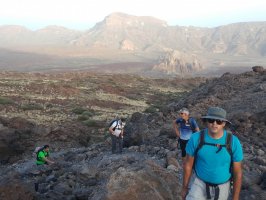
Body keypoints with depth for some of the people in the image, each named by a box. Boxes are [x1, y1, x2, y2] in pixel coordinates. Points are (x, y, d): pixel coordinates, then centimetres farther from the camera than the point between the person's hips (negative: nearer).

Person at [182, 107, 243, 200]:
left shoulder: (234, 142, -22)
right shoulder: (196, 138, -22)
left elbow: (238, 172, -12)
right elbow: (188, 164, -9)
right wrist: (184, 188, 1)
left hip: (221, 187, 1)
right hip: (200, 183, -1)